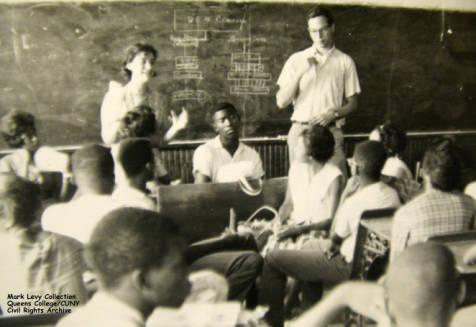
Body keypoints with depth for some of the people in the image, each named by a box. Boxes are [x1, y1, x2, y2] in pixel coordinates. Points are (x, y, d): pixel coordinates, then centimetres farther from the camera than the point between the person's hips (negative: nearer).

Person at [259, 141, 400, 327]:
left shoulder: (354, 202, -26)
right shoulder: (392, 194, -3)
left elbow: (335, 238, -9)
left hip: (351, 266, -9)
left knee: (273, 259, -3)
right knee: (310, 245, 32)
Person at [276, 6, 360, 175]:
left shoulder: (345, 61, 7)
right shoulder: (297, 60, 7)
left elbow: (352, 103, 10)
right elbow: (281, 102, 1)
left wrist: (333, 114, -10)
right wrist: (300, 72, -11)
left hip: (331, 132, 0)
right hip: (300, 131, 0)